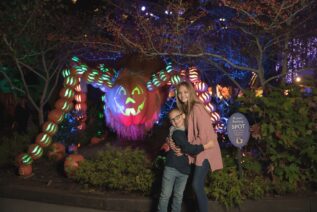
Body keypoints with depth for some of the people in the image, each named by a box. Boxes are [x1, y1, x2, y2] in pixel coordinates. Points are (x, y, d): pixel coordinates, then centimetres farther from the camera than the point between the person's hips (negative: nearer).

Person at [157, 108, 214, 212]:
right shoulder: (176, 133, -18)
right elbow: (188, 148, -28)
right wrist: (205, 146, -24)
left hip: (184, 169, 6)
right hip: (171, 167, -6)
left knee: (178, 195, 16)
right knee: (165, 195, 4)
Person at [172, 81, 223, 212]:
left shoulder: (197, 108, -17)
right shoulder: (187, 109, 11)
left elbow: (203, 134, -20)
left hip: (205, 150, -8)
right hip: (198, 151, 8)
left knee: (197, 185, -12)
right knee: (198, 186, 9)